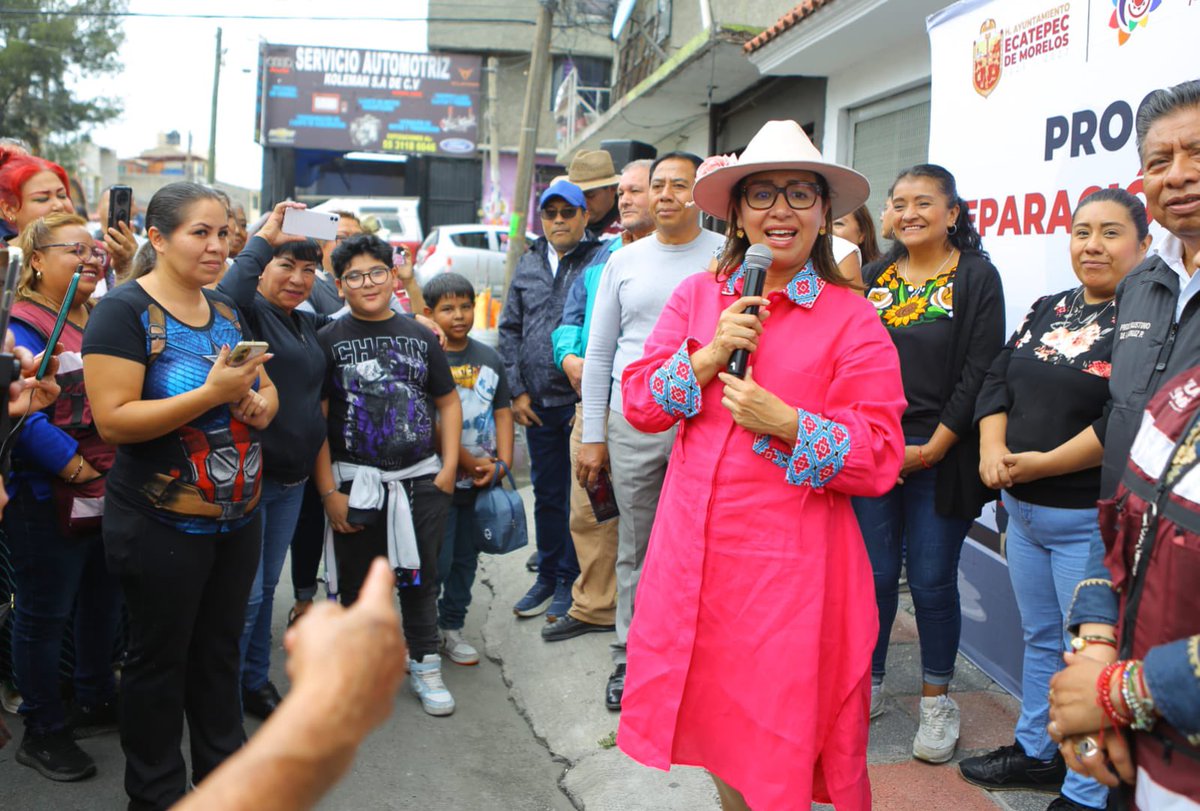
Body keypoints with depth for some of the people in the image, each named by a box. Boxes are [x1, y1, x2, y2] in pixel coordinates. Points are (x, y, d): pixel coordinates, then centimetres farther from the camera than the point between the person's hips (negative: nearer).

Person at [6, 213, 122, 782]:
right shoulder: (22, 327, -12)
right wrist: (78, 468, -25)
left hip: (109, 497, 8)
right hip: (49, 501, -7)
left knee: (102, 604, 19)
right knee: (43, 617, 6)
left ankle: (96, 702, 36)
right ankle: (42, 732, 20)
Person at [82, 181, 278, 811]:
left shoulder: (225, 310, 9)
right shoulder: (125, 310, -13)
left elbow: (267, 390, 16)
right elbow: (113, 421, -21)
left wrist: (260, 403, -8)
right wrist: (212, 394, -29)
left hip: (238, 518, 7)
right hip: (162, 526, -6)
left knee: (219, 651, 18)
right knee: (159, 661, 9)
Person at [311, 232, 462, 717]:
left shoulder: (420, 336, 8)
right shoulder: (329, 340, -1)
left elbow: (448, 402, 13)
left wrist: (449, 467, 2)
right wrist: (328, 491, -11)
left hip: (420, 478, 2)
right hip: (356, 482, -2)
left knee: (420, 576, 10)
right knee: (357, 582, 8)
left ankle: (424, 666, 24)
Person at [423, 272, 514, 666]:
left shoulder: (489, 358, 8)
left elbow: (502, 411, 11)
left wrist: (502, 463, -2)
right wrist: (469, 463, -12)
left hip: (483, 481, 5)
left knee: (466, 559, 15)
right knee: (436, 562, -1)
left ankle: (451, 628, 30)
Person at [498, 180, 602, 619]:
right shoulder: (528, 265, 13)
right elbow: (509, 329, 14)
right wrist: (517, 390, 6)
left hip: (582, 402, -5)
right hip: (538, 403, 5)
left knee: (579, 498, 3)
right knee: (546, 494, 15)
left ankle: (570, 582, 16)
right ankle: (548, 576, 29)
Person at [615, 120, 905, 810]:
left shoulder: (852, 320, -4)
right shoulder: (698, 296, 8)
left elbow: (879, 458, -7)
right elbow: (639, 402, 3)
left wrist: (787, 424, -20)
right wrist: (711, 354, -11)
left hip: (792, 566, -3)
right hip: (696, 551, 4)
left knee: (783, 748, 5)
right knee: (718, 727, 18)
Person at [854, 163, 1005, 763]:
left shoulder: (977, 277, -1)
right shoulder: (872, 278, 10)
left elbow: (980, 371, -7)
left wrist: (933, 447, -12)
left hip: (940, 457, -3)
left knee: (932, 579, 2)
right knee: (873, 574, 7)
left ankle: (936, 700, 20)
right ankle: (867, 685, 24)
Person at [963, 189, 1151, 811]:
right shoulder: (1048, 310, 11)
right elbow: (998, 379, 7)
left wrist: (1043, 463, -20)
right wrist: (992, 447, -10)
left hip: (1090, 520, -7)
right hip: (1022, 510, 7)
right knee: (1040, 639, 21)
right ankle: (1035, 753, 39)